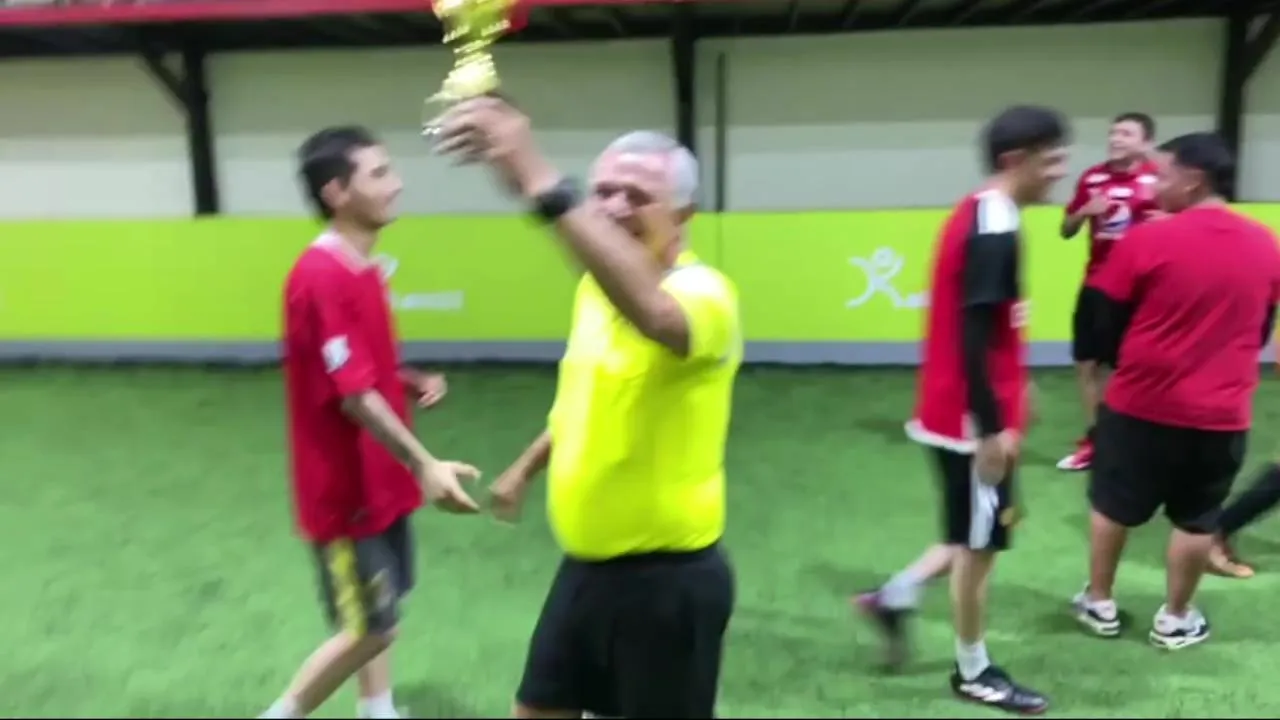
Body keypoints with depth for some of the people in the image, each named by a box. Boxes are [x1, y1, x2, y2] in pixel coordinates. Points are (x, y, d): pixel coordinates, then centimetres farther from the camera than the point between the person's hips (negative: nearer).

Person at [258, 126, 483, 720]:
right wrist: (425, 465, -27)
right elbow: (354, 394, -25)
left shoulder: (361, 269, 8)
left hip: (380, 482, 9)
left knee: (377, 619, 18)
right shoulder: (322, 277, -22)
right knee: (369, 630, 3)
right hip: (348, 491, -9)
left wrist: (413, 382, 0)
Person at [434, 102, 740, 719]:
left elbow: (652, 311, -49)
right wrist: (527, 466, 29)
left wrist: (540, 184, -55)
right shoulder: (596, 289, 4)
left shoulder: (702, 293, -23)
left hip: (667, 577, -8)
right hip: (586, 565, 8)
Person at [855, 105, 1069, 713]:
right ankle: (974, 674, 24)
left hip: (955, 412, 9)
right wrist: (992, 428, -21)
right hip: (971, 421, -9)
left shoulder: (977, 216, 10)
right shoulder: (994, 233, -20)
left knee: (981, 533, 21)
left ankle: (895, 597, 27)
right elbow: (973, 340, -24)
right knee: (979, 544, 6)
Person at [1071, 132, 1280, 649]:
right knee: (1196, 520, 15)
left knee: (1112, 506, 15)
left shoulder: (1148, 240, -13)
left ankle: (1099, 603, 28)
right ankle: (1175, 619, 27)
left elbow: (1105, 321, -6)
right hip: (1222, 413, 3)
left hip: (1141, 404, -3)